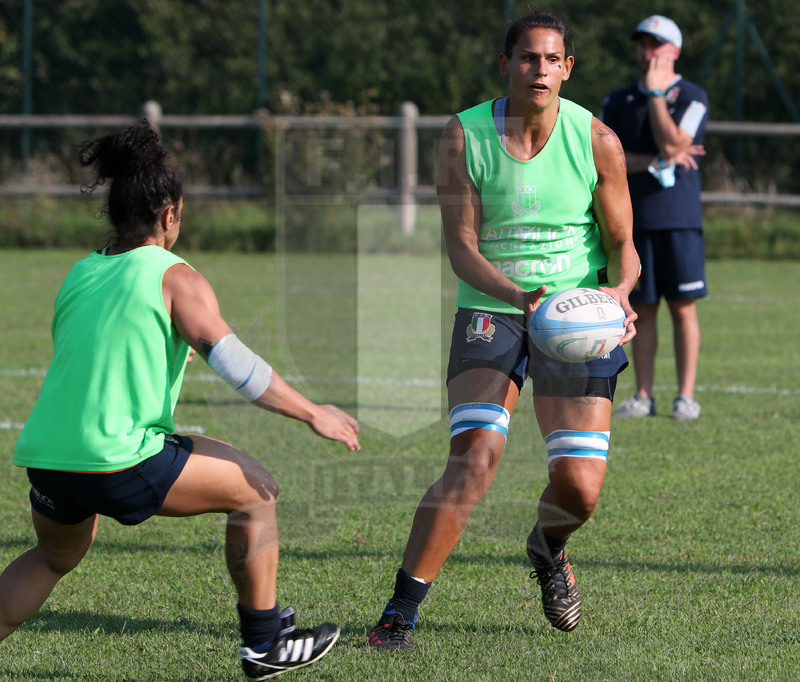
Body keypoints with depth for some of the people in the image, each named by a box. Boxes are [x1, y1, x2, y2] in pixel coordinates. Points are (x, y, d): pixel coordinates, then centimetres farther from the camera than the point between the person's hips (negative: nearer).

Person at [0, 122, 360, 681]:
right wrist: (313, 414, 0)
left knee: (55, 558, 34)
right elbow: (238, 366, -10)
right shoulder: (176, 279, -4)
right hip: (119, 460, -7)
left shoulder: (78, 274, 13)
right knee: (256, 490, 11)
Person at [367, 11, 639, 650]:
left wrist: (620, 292, -20)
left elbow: (621, 242, 3)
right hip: (490, 309, -1)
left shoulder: (596, 138, -4)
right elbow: (461, 246, -9)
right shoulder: (465, 135, -7)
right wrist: (518, 296, -27)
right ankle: (401, 611, -16)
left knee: (579, 489, -7)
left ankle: (549, 548, 33)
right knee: (475, 458, -22)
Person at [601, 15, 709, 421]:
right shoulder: (618, 102, 13)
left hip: (679, 218, -3)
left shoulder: (692, 98, 1)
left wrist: (656, 93, -9)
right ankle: (643, 395, 7)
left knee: (683, 308, -4)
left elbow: (670, 144, -14)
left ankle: (686, 396, -1)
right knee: (642, 310, 4)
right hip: (634, 217, 3)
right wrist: (659, 161, -10)